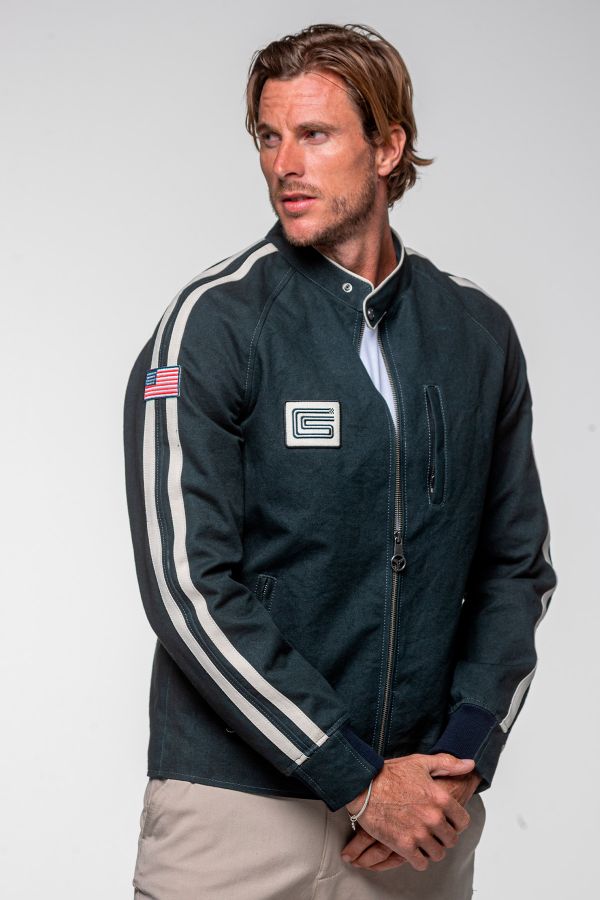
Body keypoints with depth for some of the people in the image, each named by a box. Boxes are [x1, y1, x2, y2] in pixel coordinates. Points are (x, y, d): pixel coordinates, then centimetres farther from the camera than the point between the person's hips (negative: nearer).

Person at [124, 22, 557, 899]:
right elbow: (188, 587, -14)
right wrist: (360, 783, -15)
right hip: (238, 812, -3)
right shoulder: (213, 325, -8)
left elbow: (518, 563, 9)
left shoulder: (478, 332, 5)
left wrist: (464, 757, -4)